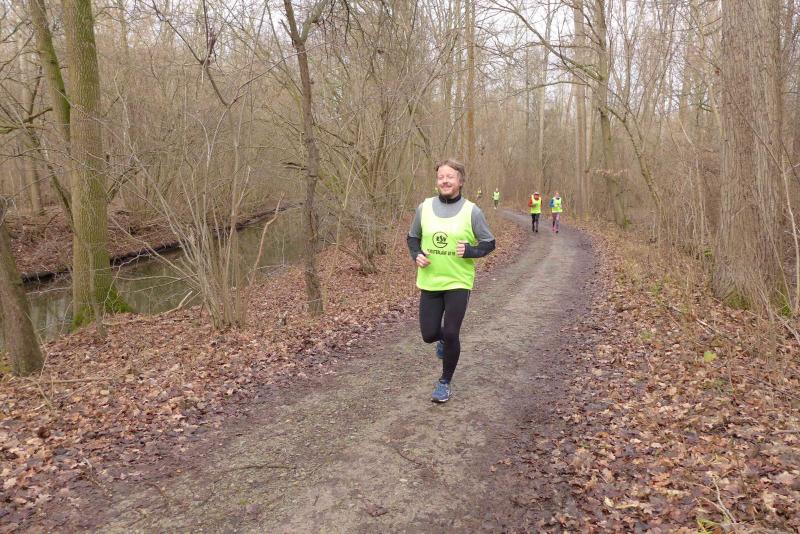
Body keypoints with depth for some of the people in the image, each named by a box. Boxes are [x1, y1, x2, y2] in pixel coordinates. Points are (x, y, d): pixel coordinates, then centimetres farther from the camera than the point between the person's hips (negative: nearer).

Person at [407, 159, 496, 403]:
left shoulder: (471, 211, -7)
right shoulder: (425, 207, 0)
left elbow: (489, 243, 0)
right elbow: (412, 237, 12)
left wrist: (469, 251, -19)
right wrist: (417, 255, -8)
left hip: (459, 282, -2)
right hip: (430, 281, 3)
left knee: (450, 335, -4)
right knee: (429, 334, 5)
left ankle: (445, 382, 20)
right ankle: (443, 339, 45)